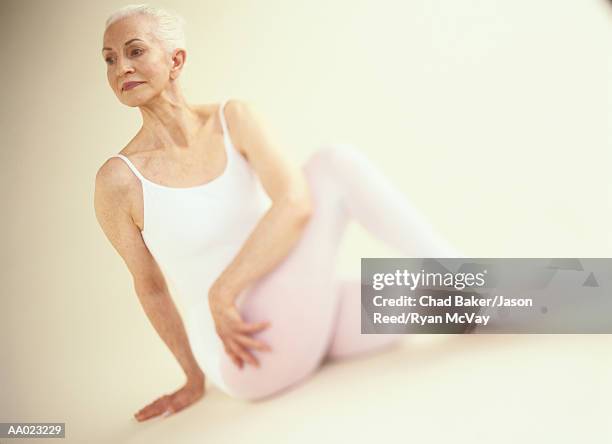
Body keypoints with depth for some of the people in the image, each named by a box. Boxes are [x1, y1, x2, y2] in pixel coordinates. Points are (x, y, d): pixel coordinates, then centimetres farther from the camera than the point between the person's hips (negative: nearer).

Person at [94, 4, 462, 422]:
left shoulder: (234, 117, 1)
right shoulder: (119, 179, -7)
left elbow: (295, 203, -13)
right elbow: (150, 285, 5)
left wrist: (222, 293, -15)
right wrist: (195, 379, 14)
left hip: (301, 316, 4)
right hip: (243, 356, -4)